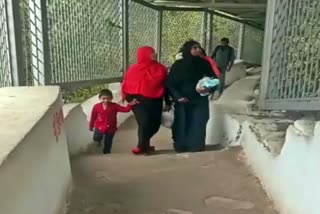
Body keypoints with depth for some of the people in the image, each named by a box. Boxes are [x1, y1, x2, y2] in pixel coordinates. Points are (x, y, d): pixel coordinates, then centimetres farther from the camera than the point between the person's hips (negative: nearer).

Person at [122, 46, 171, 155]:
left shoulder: (160, 68, 7)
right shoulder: (134, 69, -1)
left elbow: (165, 86, 10)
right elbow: (126, 85, 1)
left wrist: (168, 102, 9)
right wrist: (130, 98, -11)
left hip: (155, 101, 4)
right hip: (139, 100, -3)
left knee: (155, 124, 8)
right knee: (144, 123, -13)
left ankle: (143, 144, 33)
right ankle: (142, 146, 9)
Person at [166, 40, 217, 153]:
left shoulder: (204, 64, 0)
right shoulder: (178, 65, -5)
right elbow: (169, 83, -3)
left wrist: (208, 88, -16)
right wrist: (177, 96, -14)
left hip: (200, 101, 1)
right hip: (182, 102, -1)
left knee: (198, 126, -1)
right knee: (182, 126, 4)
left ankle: (196, 150, 11)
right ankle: (181, 148, 21)